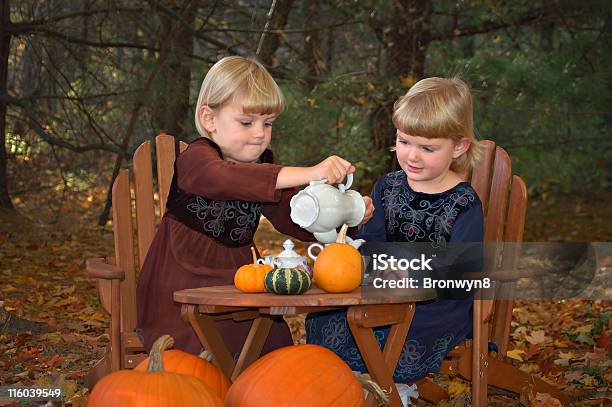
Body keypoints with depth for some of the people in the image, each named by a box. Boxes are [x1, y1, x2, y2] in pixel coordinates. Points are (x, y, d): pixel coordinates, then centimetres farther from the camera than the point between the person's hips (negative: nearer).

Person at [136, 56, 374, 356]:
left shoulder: (264, 166, 11)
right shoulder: (195, 157, -12)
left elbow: (297, 220, 7)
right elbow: (224, 179, -36)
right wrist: (308, 174, -46)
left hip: (234, 286, 7)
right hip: (180, 291, -7)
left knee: (277, 343, -8)